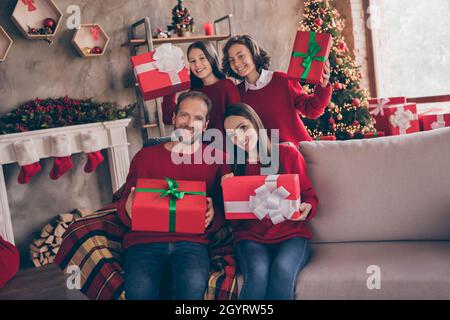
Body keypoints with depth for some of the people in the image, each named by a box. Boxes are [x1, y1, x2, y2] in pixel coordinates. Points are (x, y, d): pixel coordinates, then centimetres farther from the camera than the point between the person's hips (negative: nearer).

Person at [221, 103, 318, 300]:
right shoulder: (232, 166, 8)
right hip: (250, 237, 1)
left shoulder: (289, 154, 5)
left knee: (282, 270, -33)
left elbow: (309, 195, 11)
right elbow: (232, 220, 7)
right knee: (258, 273, -32)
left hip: (291, 234, 0)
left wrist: (306, 209, -12)